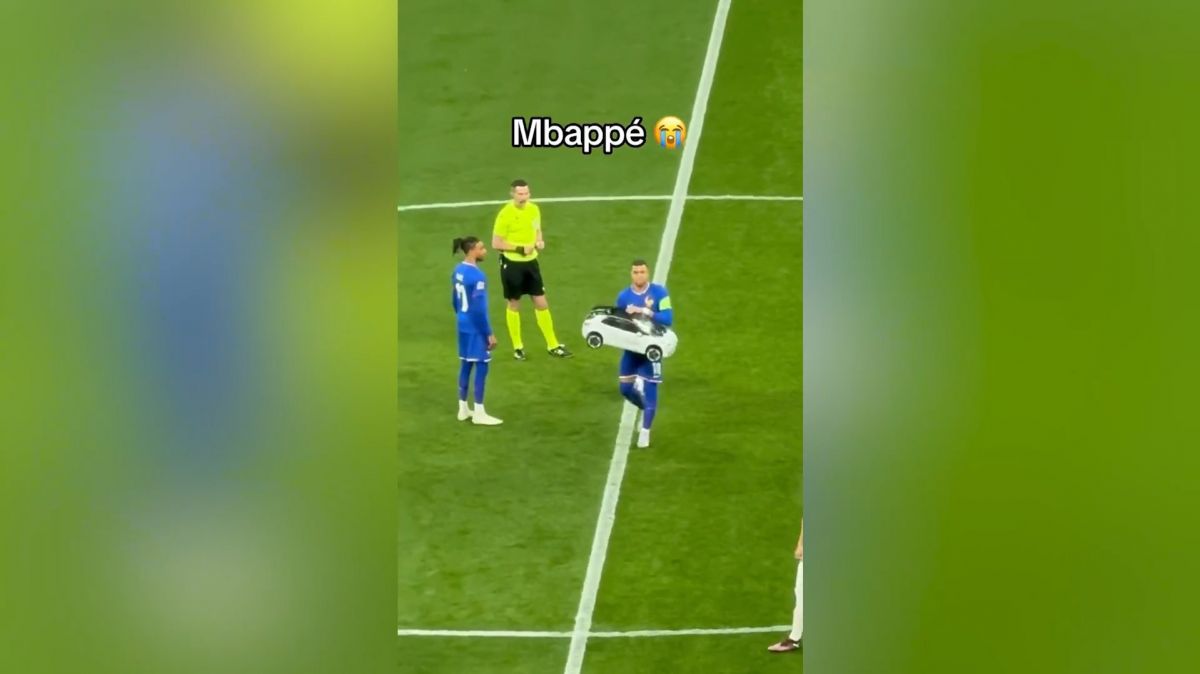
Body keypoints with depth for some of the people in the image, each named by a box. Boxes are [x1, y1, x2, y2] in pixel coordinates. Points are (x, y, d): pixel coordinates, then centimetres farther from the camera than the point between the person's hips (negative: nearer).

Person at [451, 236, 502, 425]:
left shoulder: (458, 270, 6)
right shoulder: (477, 276, -22)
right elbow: (479, 309, -22)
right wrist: (489, 333, -16)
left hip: (463, 326, 9)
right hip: (476, 329, -9)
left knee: (466, 365, 15)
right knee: (481, 366, -1)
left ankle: (463, 409, 22)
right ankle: (479, 413, 4)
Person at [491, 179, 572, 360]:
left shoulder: (534, 209, 1)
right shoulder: (505, 214, -16)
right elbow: (496, 243, -14)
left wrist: (540, 242, -5)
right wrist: (520, 249, -20)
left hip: (531, 262, 5)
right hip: (511, 264, -5)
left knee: (541, 303, 6)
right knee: (514, 305, 9)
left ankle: (553, 345, 16)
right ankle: (517, 346, 23)